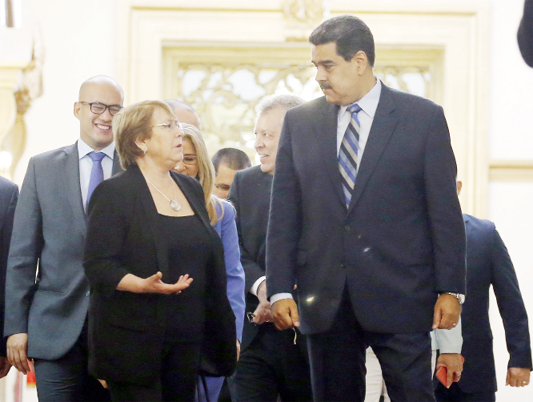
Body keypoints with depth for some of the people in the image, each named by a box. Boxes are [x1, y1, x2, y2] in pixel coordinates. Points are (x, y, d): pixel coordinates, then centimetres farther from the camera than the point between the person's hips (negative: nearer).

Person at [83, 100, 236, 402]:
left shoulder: (192, 190, 16)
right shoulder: (114, 193, -5)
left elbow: (211, 263, 20)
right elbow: (98, 266, -11)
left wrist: (225, 335, 17)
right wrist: (143, 285, -28)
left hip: (186, 341, 6)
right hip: (134, 343, -6)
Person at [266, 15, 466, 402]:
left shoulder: (424, 118, 1)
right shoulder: (299, 122, 9)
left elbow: (445, 211, 0)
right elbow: (284, 215, 8)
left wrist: (450, 289, -4)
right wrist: (280, 289, 1)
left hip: (400, 297, -3)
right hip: (325, 302, 3)